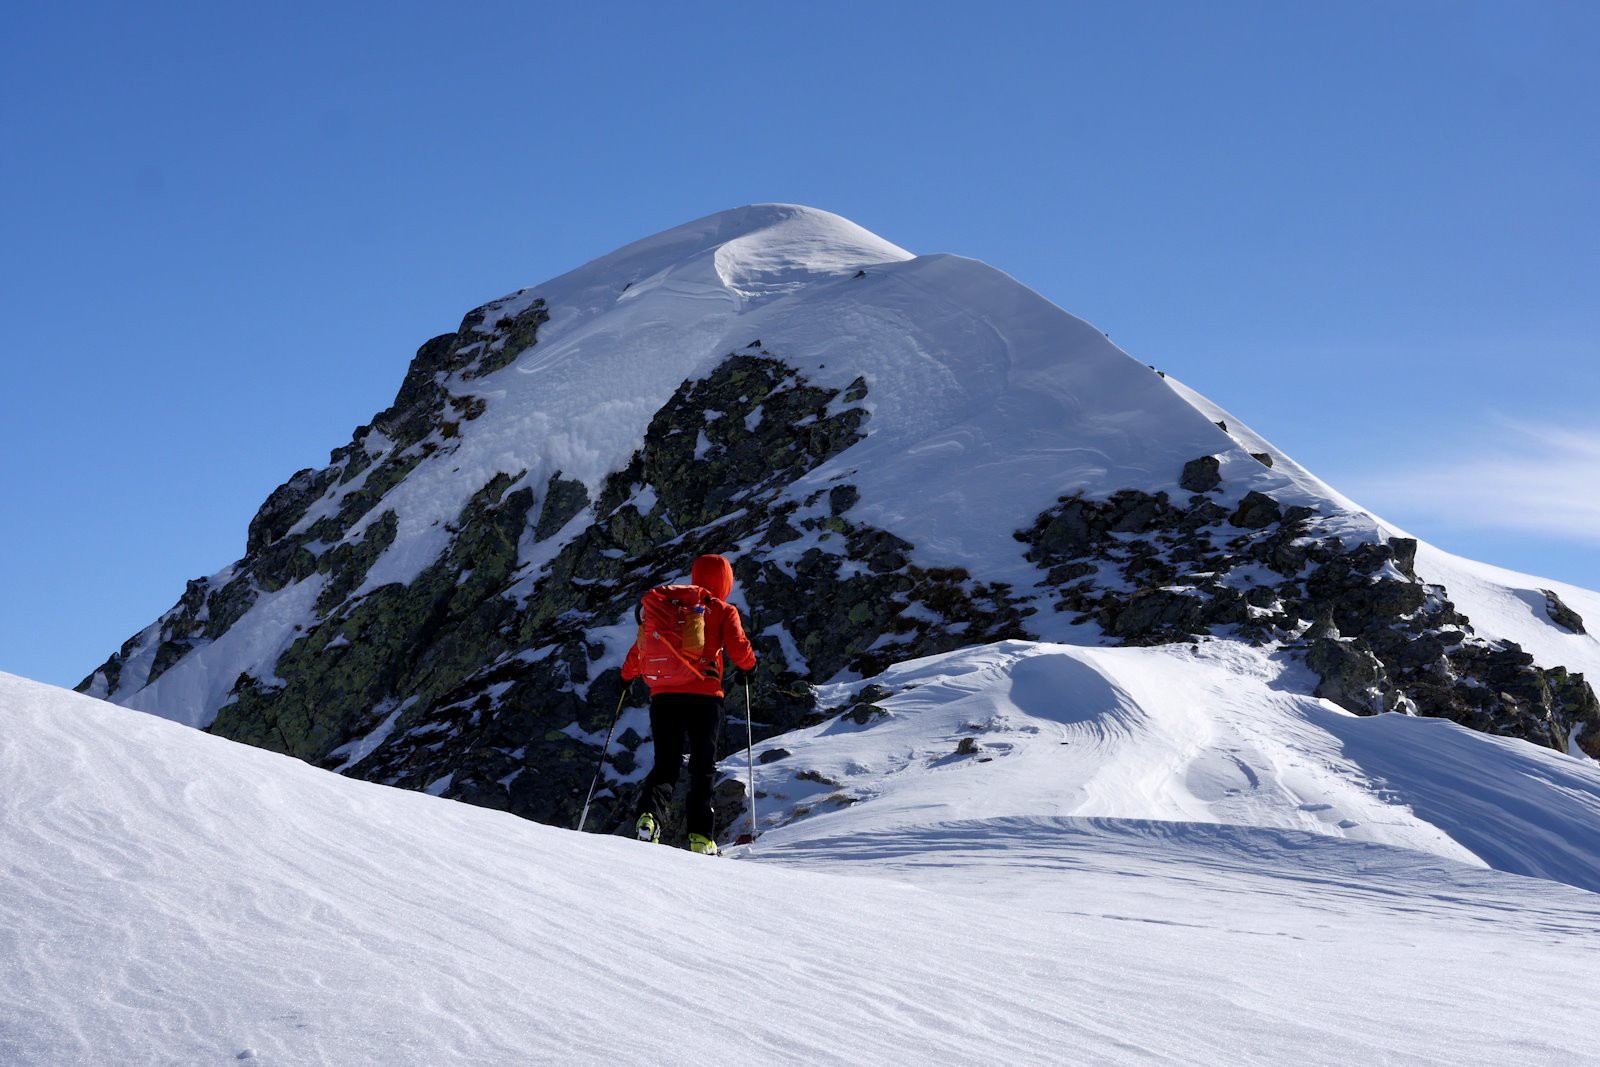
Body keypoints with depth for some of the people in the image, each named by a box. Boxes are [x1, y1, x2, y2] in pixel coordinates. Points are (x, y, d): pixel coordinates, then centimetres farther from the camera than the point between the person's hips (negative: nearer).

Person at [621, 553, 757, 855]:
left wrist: (627, 675, 32)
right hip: (704, 695, -3)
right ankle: (700, 835, -1)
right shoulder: (722, 611, 5)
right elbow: (739, 648, -5)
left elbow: (641, 648, 15)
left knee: (665, 766, 9)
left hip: (663, 695, 3)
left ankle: (649, 814, -18)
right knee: (703, 768, 7)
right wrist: (749, 667, 17)